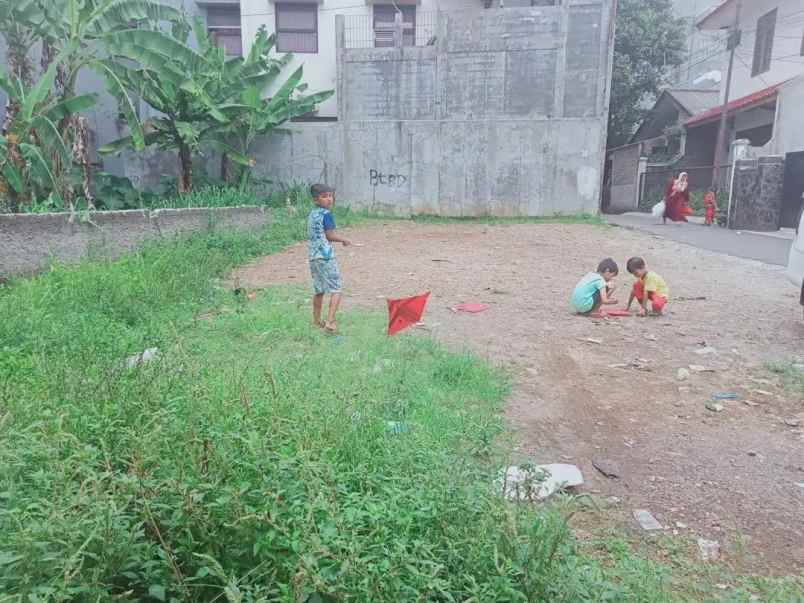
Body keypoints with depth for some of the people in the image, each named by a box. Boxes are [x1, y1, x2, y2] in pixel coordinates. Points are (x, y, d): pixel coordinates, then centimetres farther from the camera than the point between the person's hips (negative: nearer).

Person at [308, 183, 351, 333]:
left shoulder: (311, 214, 13)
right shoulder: (326, 214, -11)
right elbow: (330, 235, -13)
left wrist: (338, 240, 22)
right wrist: (344, 240, 3)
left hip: (312, 256, 8)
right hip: (326, 256, -8)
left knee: (319, 290, 17)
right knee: (336, 290, -3)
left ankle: (316, 321, 24)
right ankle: (330, 321, -13)